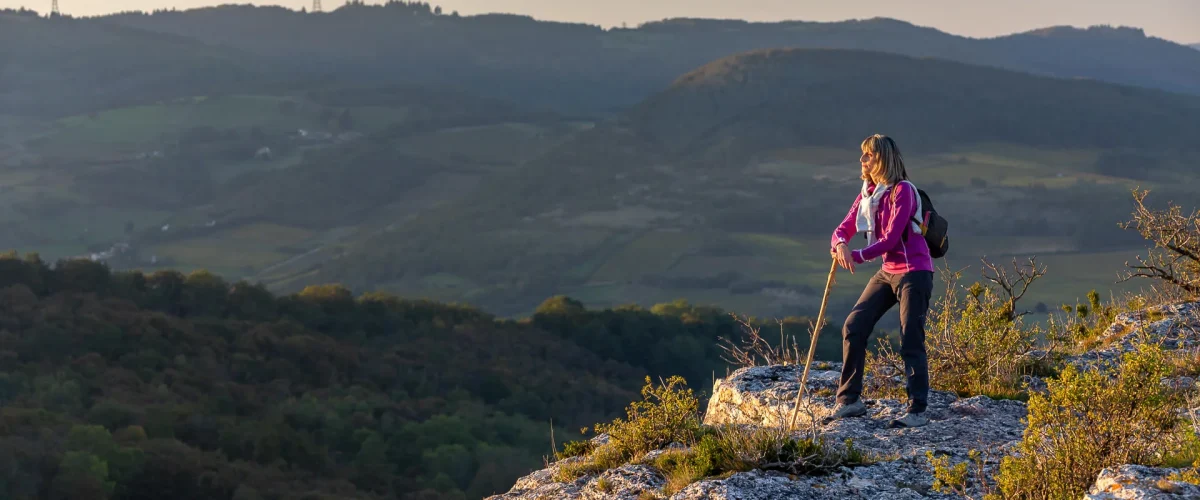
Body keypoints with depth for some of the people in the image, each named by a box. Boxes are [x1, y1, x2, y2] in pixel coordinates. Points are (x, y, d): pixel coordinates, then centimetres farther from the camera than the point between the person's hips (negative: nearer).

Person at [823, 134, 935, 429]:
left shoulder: (902, 191, -14)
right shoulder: (868, 192, 10)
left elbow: (890, 239, -19)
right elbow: (844, 228, 6)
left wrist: (856, 257, -14)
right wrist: (840, 244, -18)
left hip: (914, 272, -8)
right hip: (887, 272, 8)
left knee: (911, 341, -9)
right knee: (853, 327, 1)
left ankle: (918, 411, -5)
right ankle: (849, 401, 9)